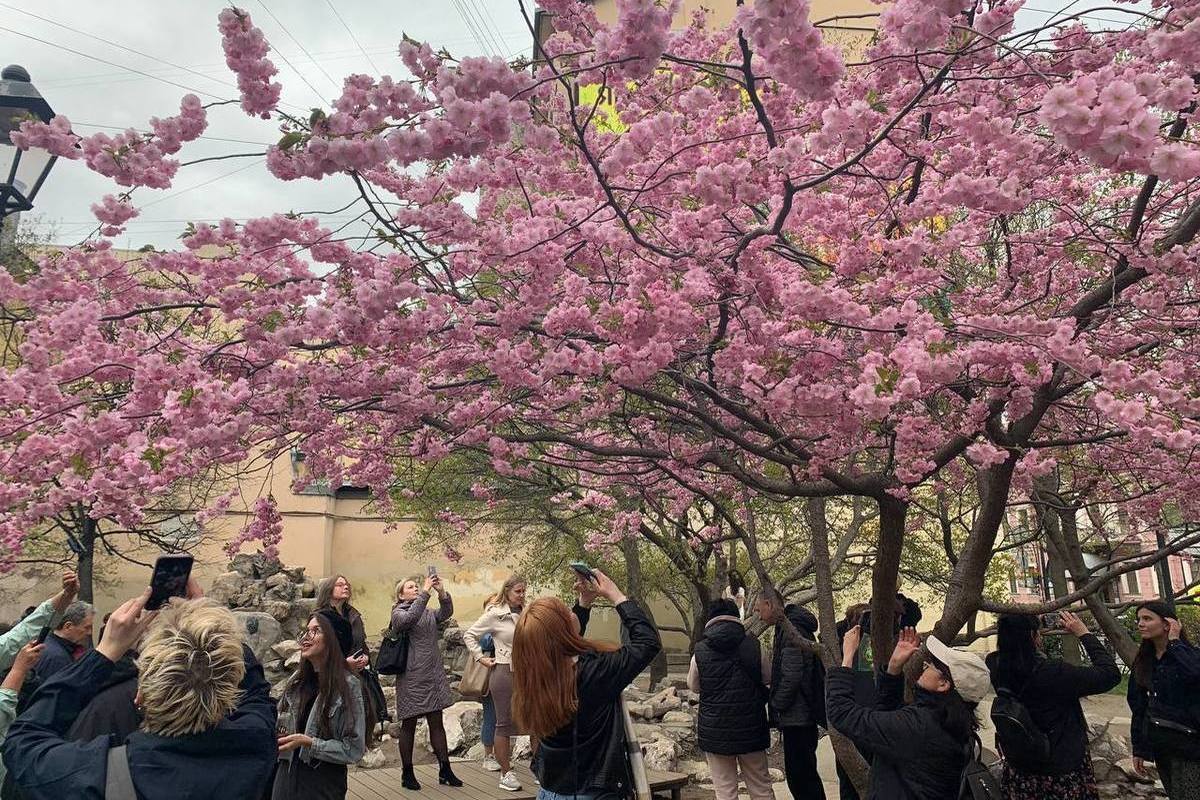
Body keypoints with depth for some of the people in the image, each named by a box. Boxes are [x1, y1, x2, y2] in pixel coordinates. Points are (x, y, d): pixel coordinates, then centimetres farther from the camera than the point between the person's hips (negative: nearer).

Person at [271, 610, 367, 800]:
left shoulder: (347, 685, -15)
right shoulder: (297, 680, 1)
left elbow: (354, 750, -16)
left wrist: (307, 742, -21)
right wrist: (276, 737, -5)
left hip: (323, 782, -5)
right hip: (287, 775, 5)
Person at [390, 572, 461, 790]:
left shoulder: (429, 613, 13)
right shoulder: (398, 613, -3)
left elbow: (446, 613, -6)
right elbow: (409, 619, -25)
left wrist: (442, 592, -23)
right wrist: (426, 592, -30)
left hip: (434, 676, 5)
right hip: (411, 677, -5)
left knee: (437, 723, 8)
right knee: (409, 725, 5)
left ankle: (445, 770, 14)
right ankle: (407, 774, 17)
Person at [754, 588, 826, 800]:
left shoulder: (791, 631, -18)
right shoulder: (795, 627, 13)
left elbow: (791, 677, -23)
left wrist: (775, 705, -12)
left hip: (797, 717, -10)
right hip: (806, 714, 10)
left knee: (799, 776, -3)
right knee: (806, 774, 19)